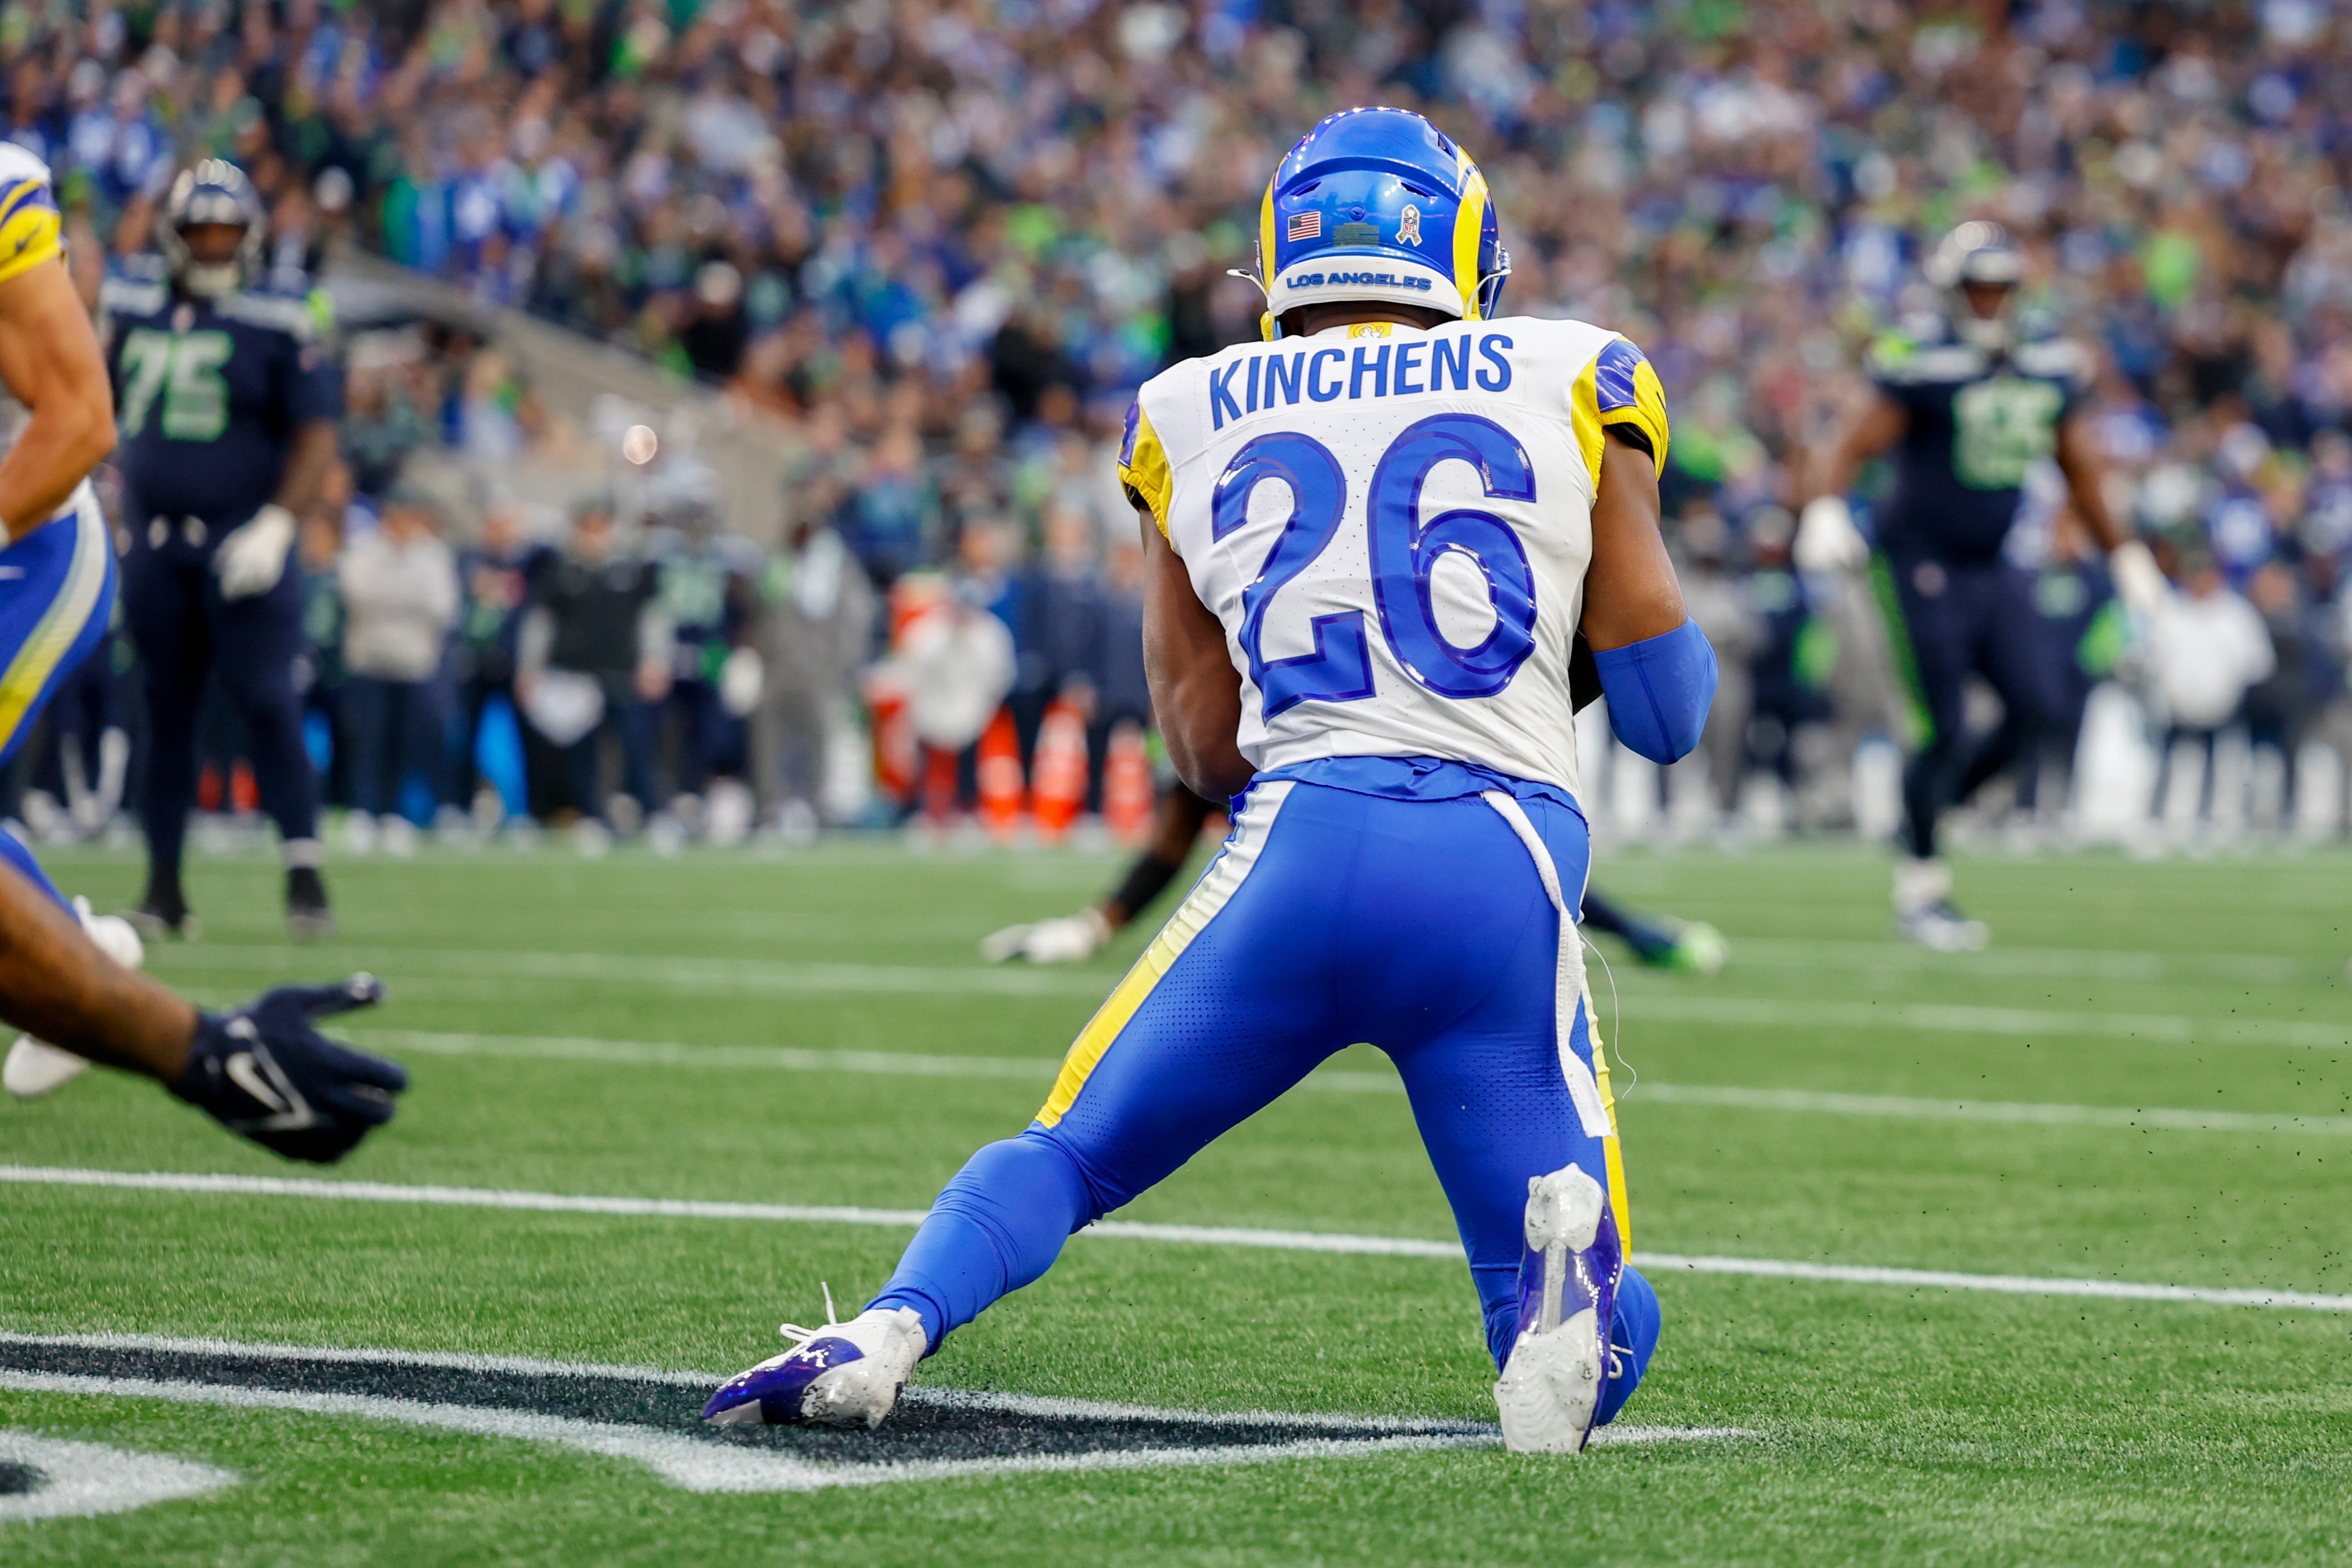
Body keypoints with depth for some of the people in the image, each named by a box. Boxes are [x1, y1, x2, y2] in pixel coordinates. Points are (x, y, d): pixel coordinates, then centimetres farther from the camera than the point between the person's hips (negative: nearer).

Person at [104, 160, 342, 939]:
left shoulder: (277, 325, -4)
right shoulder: (132, 311, 9)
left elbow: (316, 441, -5)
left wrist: (277, 524, -17)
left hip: (241, 543, -4)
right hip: (153, 543, 4)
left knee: (267, 701, -11)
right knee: (165, 710, 8)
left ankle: (304, 873, -9)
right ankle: (164, 887, 13)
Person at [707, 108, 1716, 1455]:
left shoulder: (1193, 421, 15)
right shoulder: (1565, 385, 11)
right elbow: (1669, 713, 10)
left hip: (1304, 843, 1)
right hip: (1507, 866, 0)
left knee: (1065, 1153, 20)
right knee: (1594, 1342, 12)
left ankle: (889, 1330, -11)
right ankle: (1570, 1254, -26)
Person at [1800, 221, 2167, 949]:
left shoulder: (2049, 374, 6)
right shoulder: (1924, 372, -13)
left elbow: (2081, 472, 17)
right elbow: (1852, 447, -19)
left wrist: (2124, 555, 20)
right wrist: (1825, 512, -37)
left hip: (1998, 570, 6)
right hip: (1922, 565, -6)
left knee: (2036, 709, -7)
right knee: (1943, 731, -8)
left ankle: (1933, 805, 17)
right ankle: (1918, 891, 6)